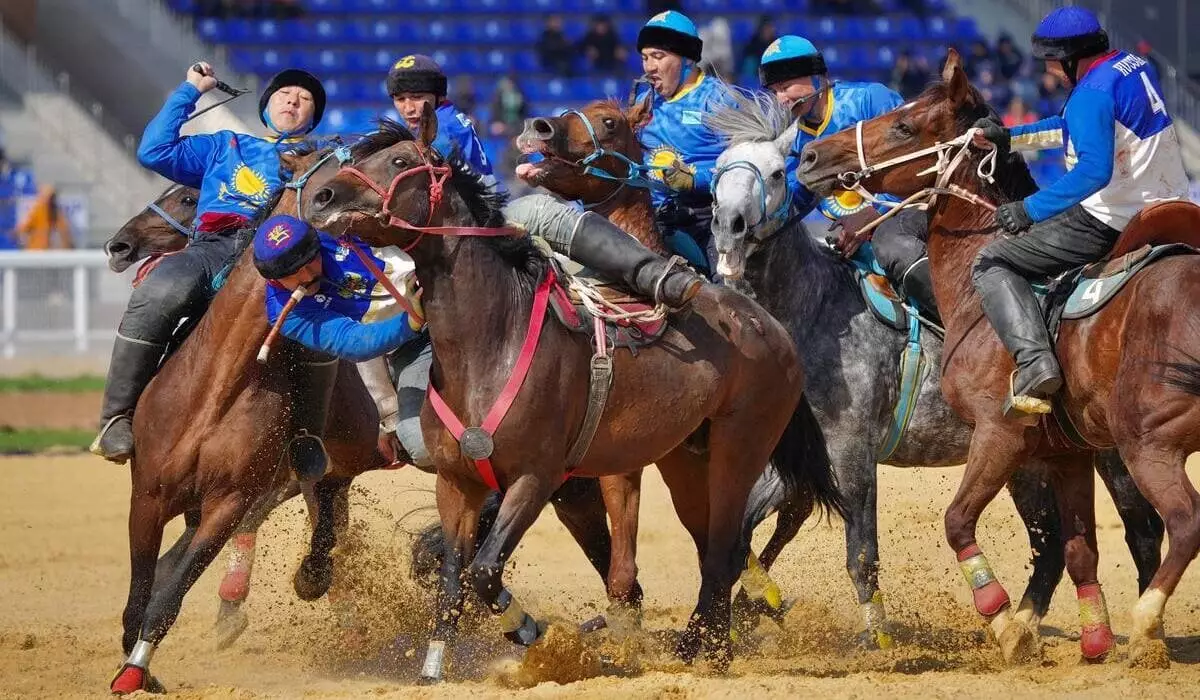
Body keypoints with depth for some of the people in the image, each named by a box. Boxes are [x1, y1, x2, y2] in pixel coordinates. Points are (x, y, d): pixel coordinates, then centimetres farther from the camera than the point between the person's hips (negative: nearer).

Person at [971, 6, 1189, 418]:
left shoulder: (1092, 93, -18)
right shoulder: (1135, 67, 11)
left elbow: (1095, 170, -32)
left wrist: (1030, 210, -31)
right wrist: (1009, 138, 30)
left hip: (1110, 223, -9)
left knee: (992, 264, -2)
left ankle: (1035, 362, -22)